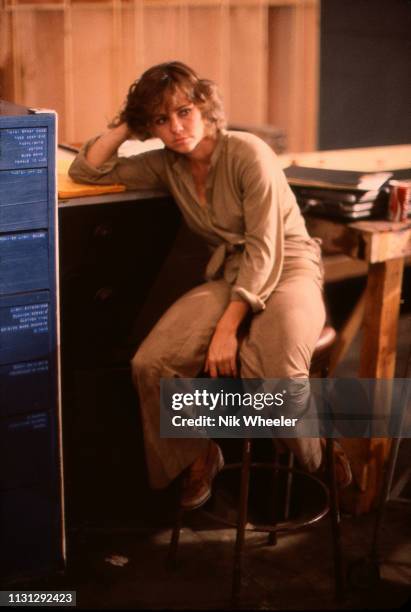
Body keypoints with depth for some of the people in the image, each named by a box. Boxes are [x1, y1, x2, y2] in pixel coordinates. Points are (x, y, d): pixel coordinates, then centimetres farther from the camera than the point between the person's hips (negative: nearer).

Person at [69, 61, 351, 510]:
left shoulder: (248, 154, -13)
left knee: (275, 373, -35)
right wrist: (125, 126, -1)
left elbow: (264, 250, -18)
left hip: (288, 269, -5)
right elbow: (85, 172, 8)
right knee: (151, 364, -21)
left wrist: (227, 328, -24)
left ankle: (325, 465, -3)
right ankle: (199, 456, 6)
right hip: (231, 277, 5)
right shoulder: (167, 165, 5)